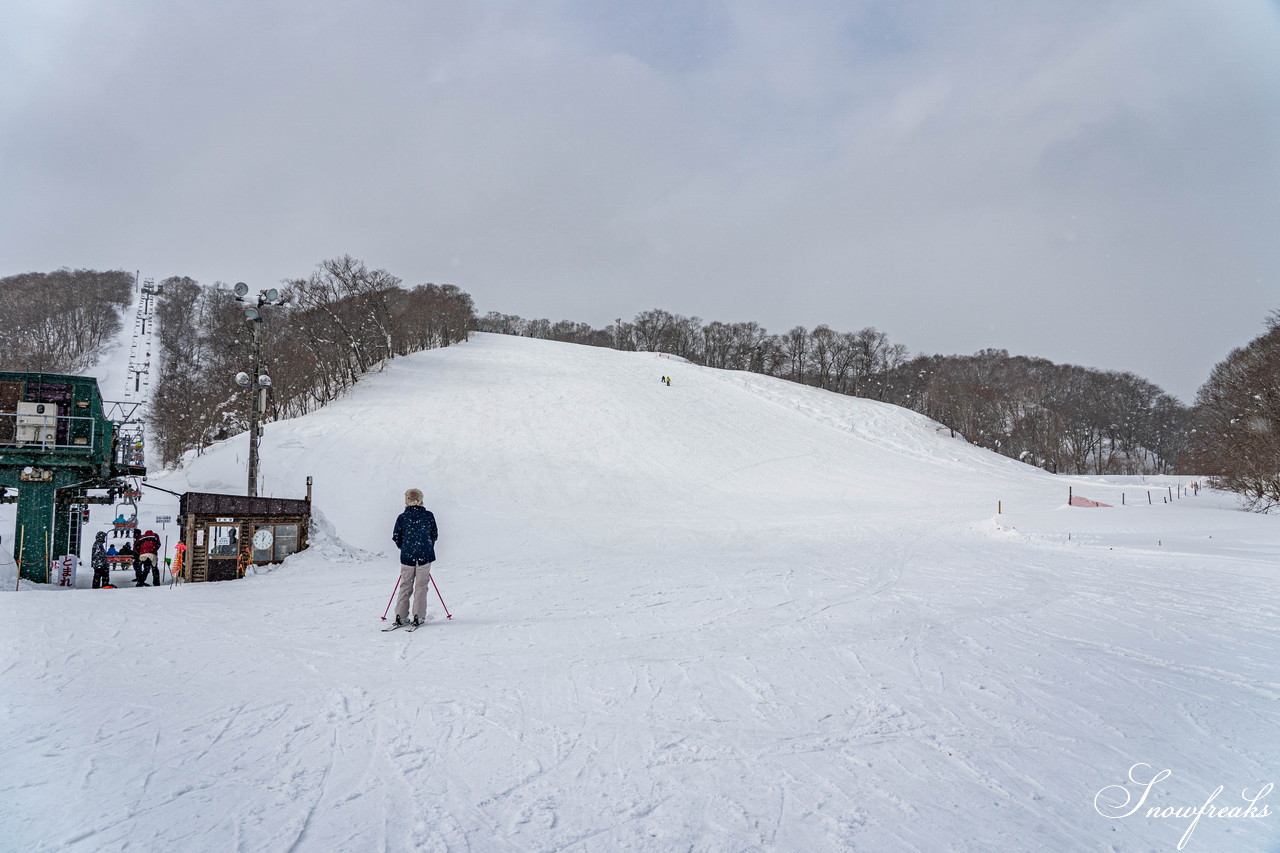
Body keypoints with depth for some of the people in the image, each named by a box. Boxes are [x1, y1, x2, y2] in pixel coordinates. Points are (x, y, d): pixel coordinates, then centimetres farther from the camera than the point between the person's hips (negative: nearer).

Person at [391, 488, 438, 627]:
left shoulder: (402, 517, -2)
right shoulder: (428, 515, -2)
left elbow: (396, 537, 3)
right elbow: (435, 535, 5)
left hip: (407, 555, 1)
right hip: (425, 555, -1)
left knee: (405, 585, 12)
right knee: (421, 586, 5)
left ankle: (401, 616, 10)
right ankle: (418, 616, 0)